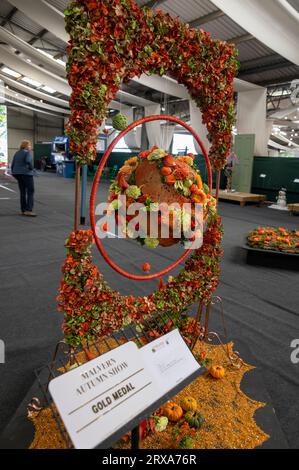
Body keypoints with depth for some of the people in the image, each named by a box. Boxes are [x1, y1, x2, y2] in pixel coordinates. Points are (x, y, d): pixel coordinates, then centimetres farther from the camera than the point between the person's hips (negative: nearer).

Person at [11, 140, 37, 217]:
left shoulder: (17, 153, 14)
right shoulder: (27, 152, -8)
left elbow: (13, 164, 14)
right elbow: (28, 161, -26)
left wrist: (14, 173, 21)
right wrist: (31, 168, -10)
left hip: (17, 174, 7)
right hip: (26, 173, -7)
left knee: (23, 192, 13)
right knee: (30, 192, -4)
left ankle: (23, 210, 14)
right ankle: (29, 210, -14)